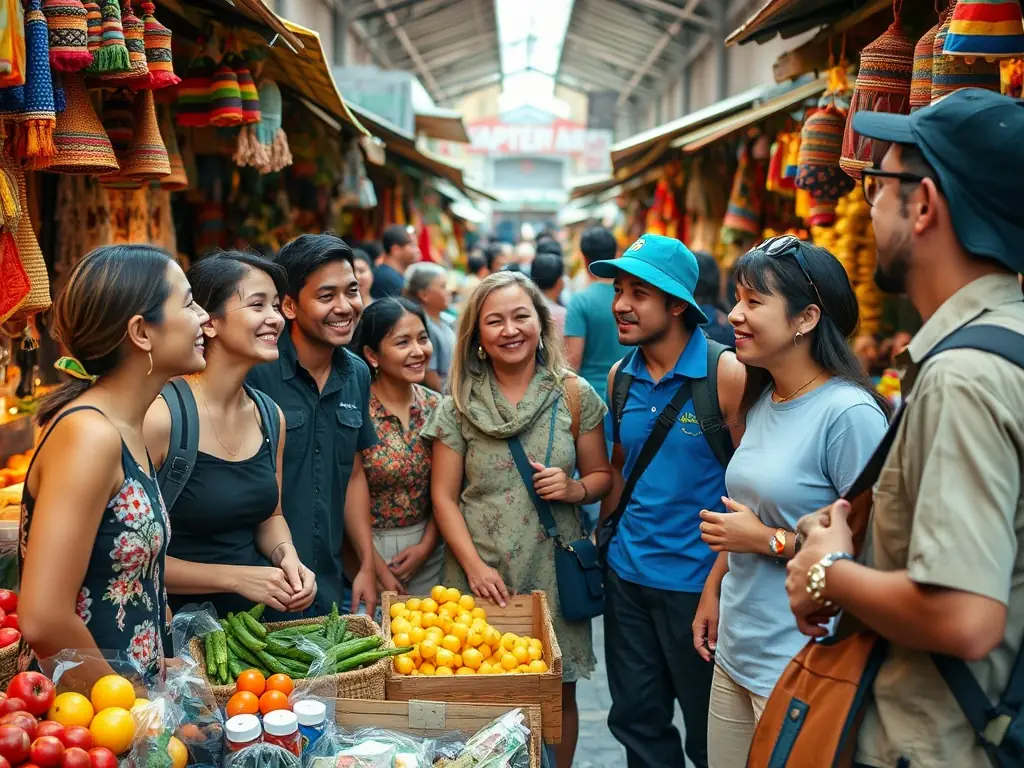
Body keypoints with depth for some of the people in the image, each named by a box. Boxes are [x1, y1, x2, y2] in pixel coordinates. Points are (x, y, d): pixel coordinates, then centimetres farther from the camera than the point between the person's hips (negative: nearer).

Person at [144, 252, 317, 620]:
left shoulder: (270, 416, 5)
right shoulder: (160, 414, -15)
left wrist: (285, 554, -1)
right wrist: (235, 577, -16)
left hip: (257, 616, 5)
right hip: (179, 623, -5)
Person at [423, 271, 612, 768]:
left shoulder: (575, 396, 2)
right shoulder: (459, 405, 0)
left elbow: (602, 475, 10)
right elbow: (444, 495, 1)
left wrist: (574, 489, -13)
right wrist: (475, 566, -9)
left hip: (555, 571, 1)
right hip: (480, 575, 0)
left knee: (558, 693, 10)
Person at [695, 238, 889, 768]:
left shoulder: (849, 413, -19)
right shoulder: (762, 401, 8)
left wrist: (770, 540, -18)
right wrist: (714, 591, 18)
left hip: (802, 670, -8)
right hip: (735, 654, 8)